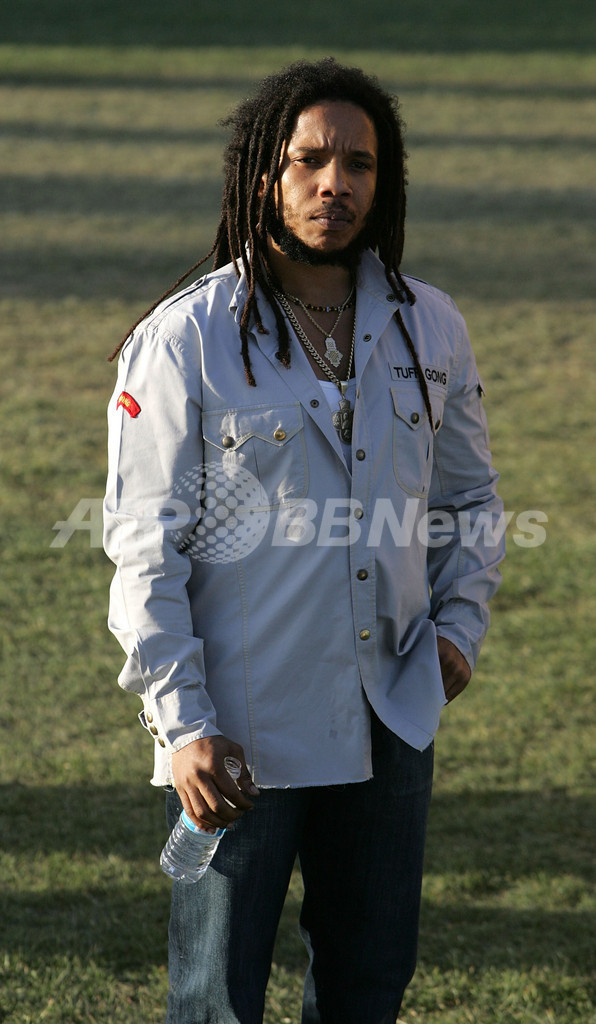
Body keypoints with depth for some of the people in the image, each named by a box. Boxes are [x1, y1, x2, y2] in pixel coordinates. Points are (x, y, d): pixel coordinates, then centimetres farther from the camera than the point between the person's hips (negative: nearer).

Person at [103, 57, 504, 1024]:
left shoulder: (431, 329, 5)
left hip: (392, 720, 4)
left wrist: (460, 622, 1)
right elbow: (145, 545, -8)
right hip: (238, 732, -4)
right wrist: (182, 722, -14)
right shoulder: (184, 340, -8)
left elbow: (469, 495, 18)